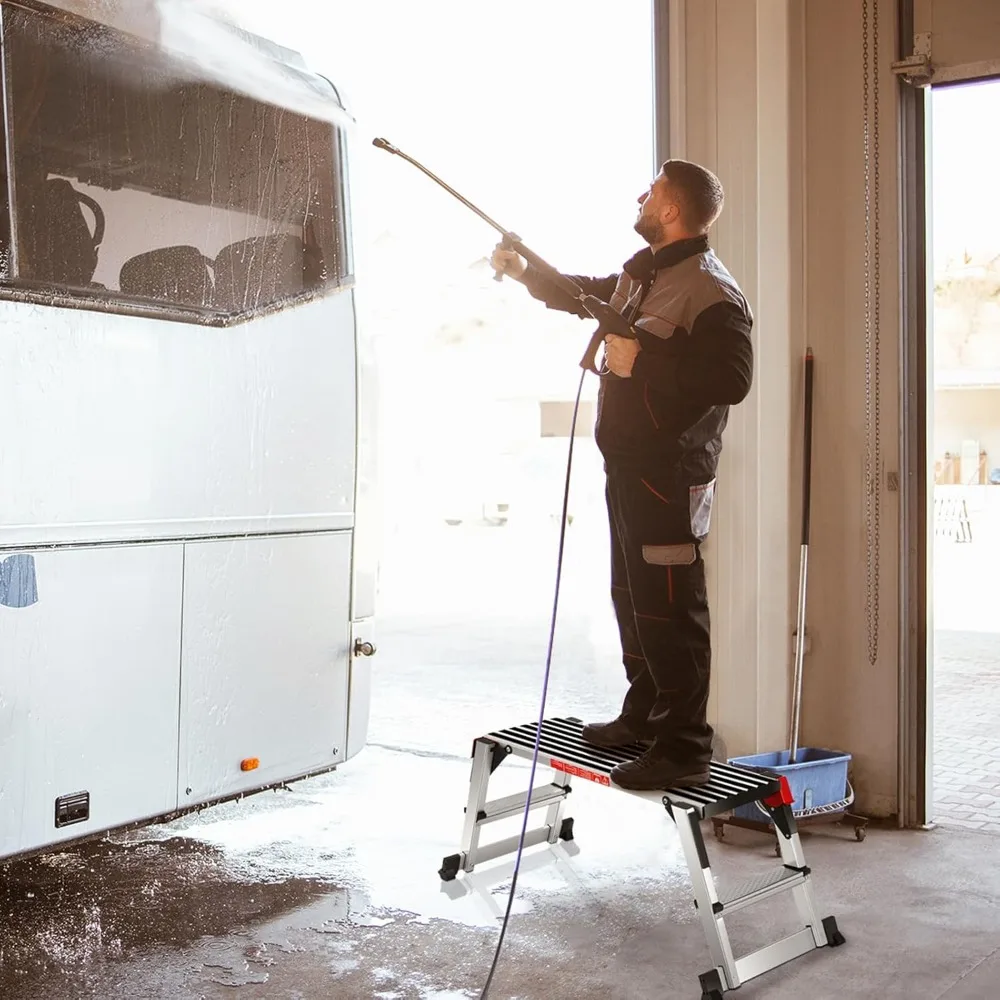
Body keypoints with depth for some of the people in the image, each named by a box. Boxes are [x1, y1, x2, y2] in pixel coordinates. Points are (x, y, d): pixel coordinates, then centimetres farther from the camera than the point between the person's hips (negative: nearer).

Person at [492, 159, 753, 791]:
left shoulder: (712, 292, -16)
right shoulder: (641, 271, 15)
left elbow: (730, 381, -28)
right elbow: (588, 295, 35)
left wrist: (640, 361, -22)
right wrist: (526, 272, 28)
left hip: (670, 474, -10)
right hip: (627, 465, 10)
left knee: (670, 610, -8)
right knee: (631, 598, 19)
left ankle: (684, 748, 0)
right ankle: (644, 716, 34)